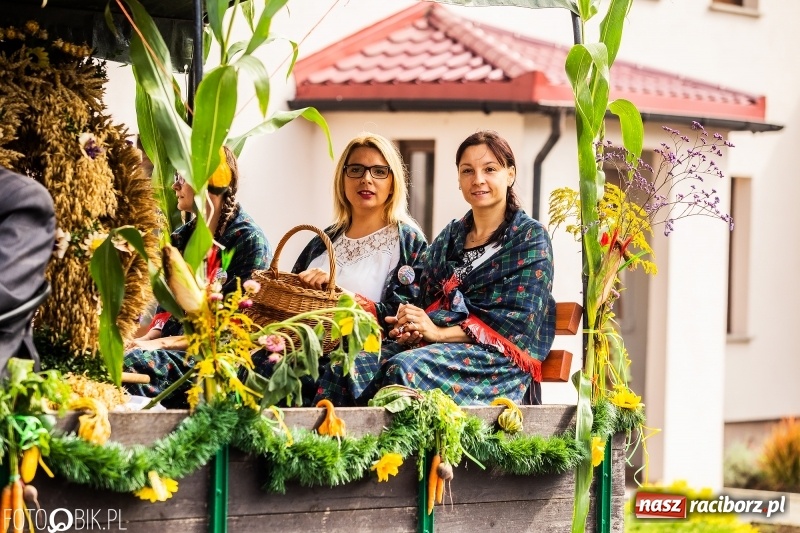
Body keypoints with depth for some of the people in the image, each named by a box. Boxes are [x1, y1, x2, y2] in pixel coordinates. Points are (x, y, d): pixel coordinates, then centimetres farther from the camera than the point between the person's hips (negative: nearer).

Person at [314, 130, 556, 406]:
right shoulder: (450, 236, 21)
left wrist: (439, 332, -14)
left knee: (406, 368, -36)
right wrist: (412, 325, -7)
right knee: (352, 366, -24)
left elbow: (519, 321, -7)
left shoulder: (529, 237, 3)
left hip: (497, 356, -6)